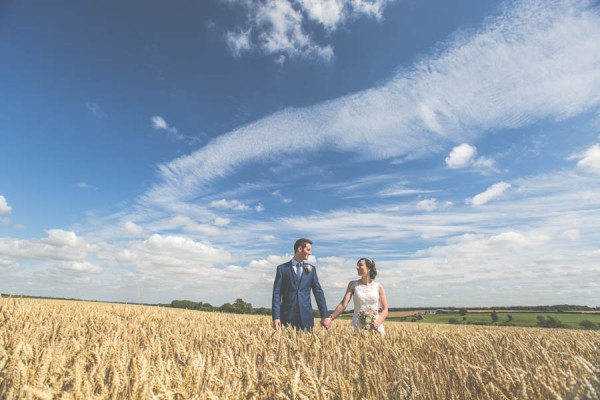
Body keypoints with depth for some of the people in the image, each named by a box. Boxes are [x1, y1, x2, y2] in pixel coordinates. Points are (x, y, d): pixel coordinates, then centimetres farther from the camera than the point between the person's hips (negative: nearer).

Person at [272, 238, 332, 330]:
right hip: (288, 316, -2)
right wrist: (276, 317, -11)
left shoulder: (311, 269, 9)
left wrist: (325, 315, 1)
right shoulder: (282, 268, 0)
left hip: (306, 316, 2)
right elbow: (276, 294, -3)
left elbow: (318, 292, 7)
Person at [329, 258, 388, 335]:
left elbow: (385, 309, 4)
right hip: (358, 327, 0)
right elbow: (343, 304, -7)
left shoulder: (379, 287, 2)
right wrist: (330, 318, -21)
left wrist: (378, 323, -14)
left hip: (375, 327, 0)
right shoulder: (353, 284, 2)